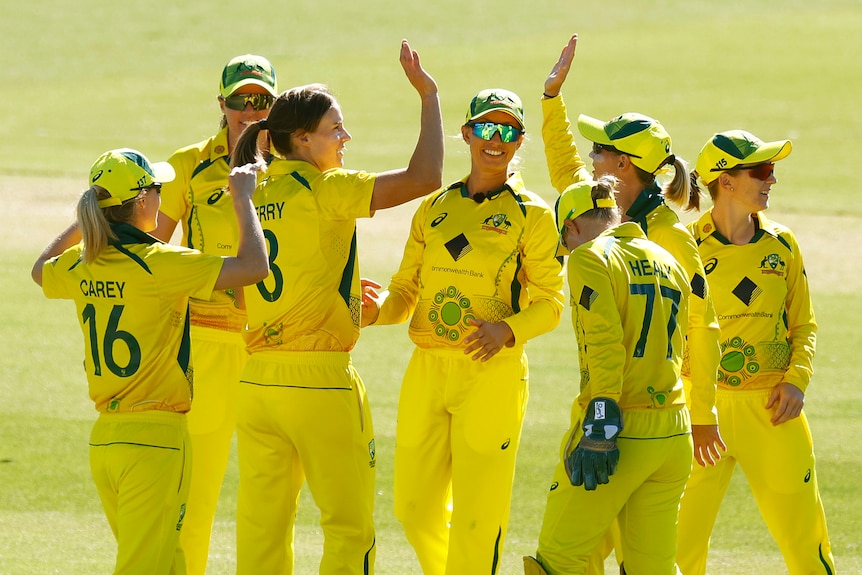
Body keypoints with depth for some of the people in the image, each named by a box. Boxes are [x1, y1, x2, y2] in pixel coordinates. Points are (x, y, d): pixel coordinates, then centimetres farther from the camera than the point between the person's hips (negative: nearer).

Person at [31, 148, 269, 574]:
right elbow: (253, 266, -17)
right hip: (155, 436, -7)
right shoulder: (159, 265, -17)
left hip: (103, 439, 7)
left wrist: (87, 220, 33)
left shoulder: (80, 267, 4)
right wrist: (242, 198, -4)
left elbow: (40, 270, 29)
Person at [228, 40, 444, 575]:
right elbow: (424, 177, -16)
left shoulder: (254, 195, 10)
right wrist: (429, 95, -5)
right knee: (349, 527, 2)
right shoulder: (324, 190, -11)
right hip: (321, 380, -7)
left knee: (263, 526, 9)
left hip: (259, 379, 7)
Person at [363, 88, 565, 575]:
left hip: (493, 375, -5)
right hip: (428, 369, 5)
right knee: (416, 507, 8)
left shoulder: (532, 214, -1)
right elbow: (406, 291, 13)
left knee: (477, 515, -8)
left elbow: (550, 302, -4)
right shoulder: (434, 208, 13)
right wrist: (377, 308, -9)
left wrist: (507, 330, -23)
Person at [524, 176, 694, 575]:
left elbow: (606, 347, -16)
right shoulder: (668, 262, 17)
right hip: (675, 433, 7)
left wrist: (599, 430, -19)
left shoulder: (589, 258, -5)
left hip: (624, 431, -7)